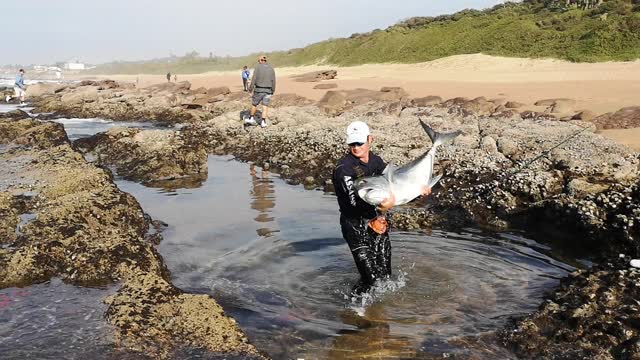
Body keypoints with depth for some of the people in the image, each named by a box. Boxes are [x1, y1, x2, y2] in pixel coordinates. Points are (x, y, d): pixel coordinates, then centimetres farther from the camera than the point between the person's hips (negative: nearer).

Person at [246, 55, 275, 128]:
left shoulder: (257, 67, -5)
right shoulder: (271, 68, 5)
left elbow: (254, 79, -9)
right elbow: (273, 81, 6)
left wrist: (250, 89, -3)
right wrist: (272, 91, 15)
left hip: (259, 90, -2)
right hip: (268, 90, 2)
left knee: (254, 104, 16)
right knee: (265, 106, 6)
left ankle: (251, 119, 25)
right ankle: (263, 122, -1)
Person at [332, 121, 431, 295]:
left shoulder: (376, 161, 5)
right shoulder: (344, 168, -18)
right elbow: (355, 201, -28)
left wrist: (418, 188, 10)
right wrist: (380, 208, -40)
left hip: (378, 223, 7)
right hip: (356, 227, -6)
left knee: (385, 275, 13)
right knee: (371, 277, -10)